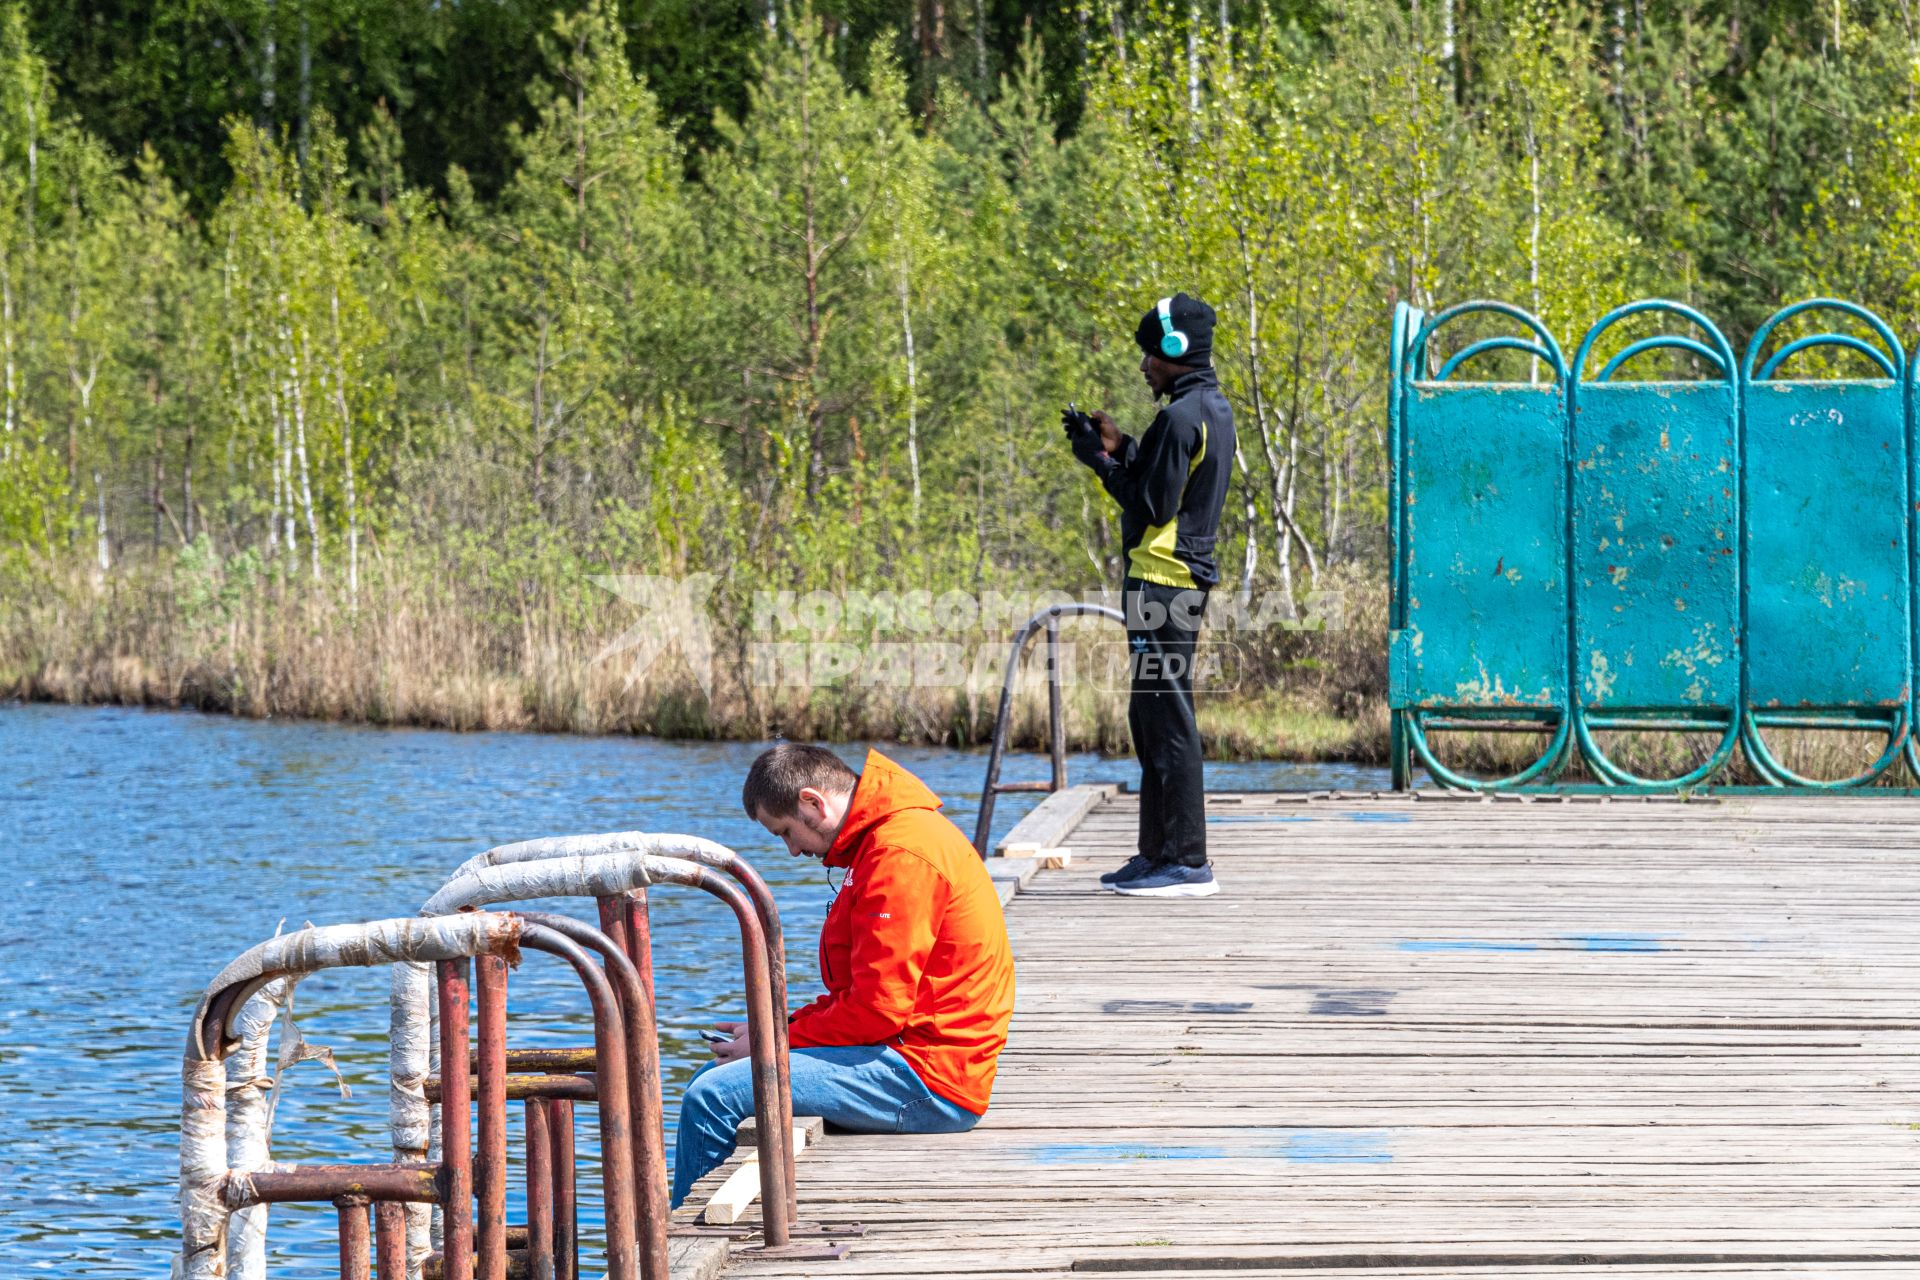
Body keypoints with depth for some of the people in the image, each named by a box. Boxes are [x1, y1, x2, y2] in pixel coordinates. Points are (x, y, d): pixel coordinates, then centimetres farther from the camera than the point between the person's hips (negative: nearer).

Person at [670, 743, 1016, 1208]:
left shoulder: (900, 855, -18)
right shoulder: (879, 841, 17)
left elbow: (879, 1009, -20)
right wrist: (784, 1027, 7)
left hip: (930, 1081, -11)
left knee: (712, 1099, -18)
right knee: (713, 1078, 15)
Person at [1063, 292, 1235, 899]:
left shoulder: (1181, 416, -16)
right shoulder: (1214, 408, 16)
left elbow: (1152, 505, -17)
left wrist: (1101, 459, -6)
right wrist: (1120, 449, 14)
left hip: (1163, 579, -11)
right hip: (1184, 578, 11)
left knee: (1168, 717, -9)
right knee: (1150, 718, 15)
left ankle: (1186, 861, -9)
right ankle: (1159, 852, 19)